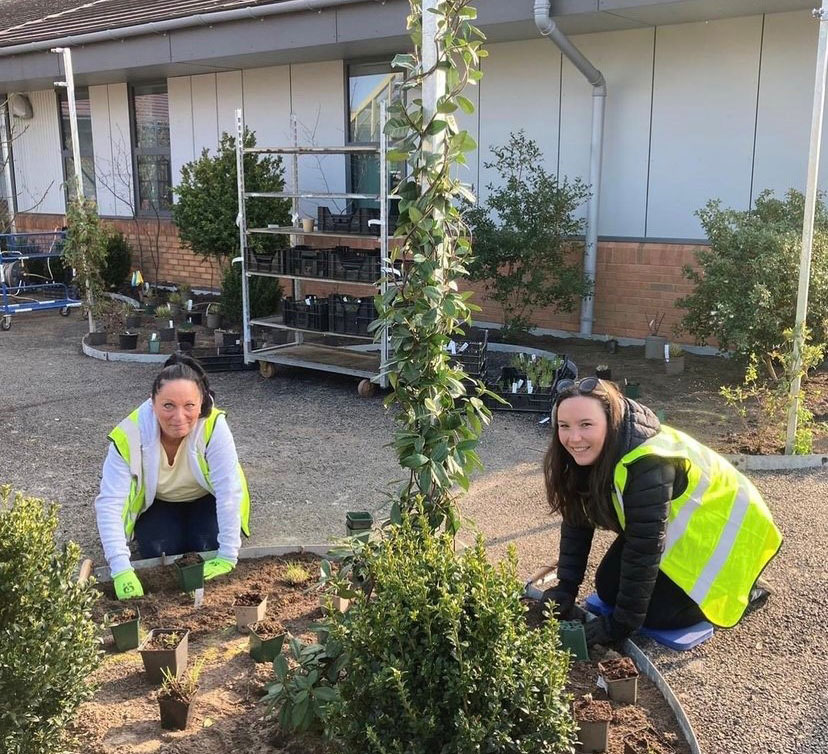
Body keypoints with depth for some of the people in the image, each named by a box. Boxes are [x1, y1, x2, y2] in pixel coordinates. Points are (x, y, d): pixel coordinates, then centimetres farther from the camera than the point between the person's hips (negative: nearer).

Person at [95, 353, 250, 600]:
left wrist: (228, 556, -38)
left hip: (205, 499, -1)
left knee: (208, 549, -21)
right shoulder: (129, 436, -33)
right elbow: (109, 504, -35)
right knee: (157, 553, -20)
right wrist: (121, 570, -44)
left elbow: (229, 492, -36)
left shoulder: (214, 426, -36)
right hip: (157, 504, 1)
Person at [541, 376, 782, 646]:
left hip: (719, 528, -7)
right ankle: (686, 578, 21)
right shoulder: (590, 452, -15)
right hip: (678, 529, 7)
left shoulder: (647, 466, -39)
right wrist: (566, 588, -12)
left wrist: (621, 624, -26)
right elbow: (576, 521, -6)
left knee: (656, 611, -14)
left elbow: (643, 550, -33)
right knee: (608, 588, 1)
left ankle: (743, 591, 7)